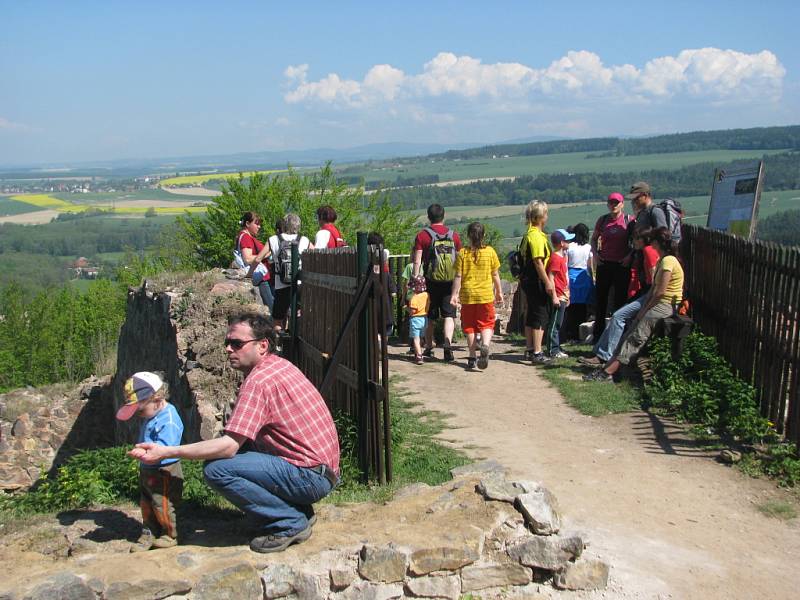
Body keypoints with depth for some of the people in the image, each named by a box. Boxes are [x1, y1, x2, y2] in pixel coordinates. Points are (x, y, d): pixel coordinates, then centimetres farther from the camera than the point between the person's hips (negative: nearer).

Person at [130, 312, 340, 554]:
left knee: (217, 469, -17)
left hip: (312, 477, -10)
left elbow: (229, 446, -23)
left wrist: (165, 452, -20)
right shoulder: (281, 365, 12)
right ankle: (298, 511, 15)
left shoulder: (258, 380, -17)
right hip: (322, 468, 10)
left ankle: (291, 523, -5)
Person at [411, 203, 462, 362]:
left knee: (430, 317, 12)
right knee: (449, 315, 2)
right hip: (450, 282, 1)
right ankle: (447, 345, -16)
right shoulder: (454, 235, 6)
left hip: (431, 281, -1)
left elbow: (416, 261, -8)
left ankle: (428, 347, 22)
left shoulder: (422, 235, -2)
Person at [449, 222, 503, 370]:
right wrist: (499, 292, 15)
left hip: (467, 295, 0)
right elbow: (495, 275, 4)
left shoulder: (462, 253, -4)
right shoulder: (490, 252, -1)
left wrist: (454, 294, 1)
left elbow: (458, 276, -5)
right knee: (487, 324, 8)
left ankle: (472, 358, 12)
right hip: (486, 295, 0)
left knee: (469, 326, 10)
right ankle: (485, 345, -21)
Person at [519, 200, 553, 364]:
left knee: (531, 315, 15)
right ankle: (537, 353, -5)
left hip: (528, 280, 10)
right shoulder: (536, 236, -16)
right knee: (541, 315, -6)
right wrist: (547, 282, -19)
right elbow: (538, 262, -21)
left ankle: (529, 350, 21)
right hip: (536, 281, -10)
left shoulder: (528, 234, 14)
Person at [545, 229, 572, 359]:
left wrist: (566, 296, 23)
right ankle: (553, 351, -2)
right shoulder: (555, 258, -15)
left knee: (557, 324, 14)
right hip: (558, 297, -10)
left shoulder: (562, 257, 16)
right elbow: (550, 277, -20)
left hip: (562, 297, 10)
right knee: (554, 324, -5)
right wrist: (554, 296, -23)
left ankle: (556, 349, 21)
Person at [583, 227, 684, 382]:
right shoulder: (661, 261, 19)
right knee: (630, 333, -3)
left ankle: (608, 371, -25)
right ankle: (608, 368, -12)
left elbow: (660, 292, -18)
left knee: (636, 337, -19)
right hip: (657, 305, 10)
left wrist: (645, 310, -9)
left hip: (665, 306, -10)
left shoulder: (668, 261, -13)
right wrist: (644, 309, 4)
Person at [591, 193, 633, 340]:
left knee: (620, 299, 3)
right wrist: (595, 254, 3)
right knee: (600, 298, 6)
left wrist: (630, 256, -11)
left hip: (622, 264, -3)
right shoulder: (603, 220, 5)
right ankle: (598, 333, 16)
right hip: (604, 263, 3)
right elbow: (594, 239, 17)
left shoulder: (629, 220, -3)